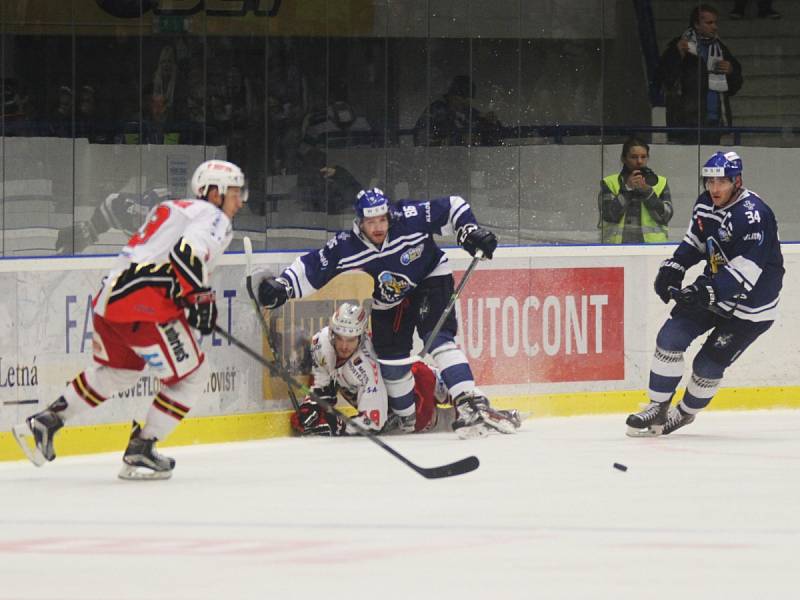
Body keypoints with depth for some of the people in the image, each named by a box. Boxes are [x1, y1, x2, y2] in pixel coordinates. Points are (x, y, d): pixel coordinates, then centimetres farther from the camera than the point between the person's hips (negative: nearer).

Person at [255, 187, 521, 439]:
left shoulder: (411, 219, -28)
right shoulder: (344, 249, -23)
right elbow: (310, 269, -15)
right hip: (386, 304, 3)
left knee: (439, 339, -23)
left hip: (429, 278, -3)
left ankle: (470, 404, -33)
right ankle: (408, 416, 22)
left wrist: (470, 232, -27)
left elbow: (453, 207, -18)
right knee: (391, 359, -2)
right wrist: (280, 288, -28)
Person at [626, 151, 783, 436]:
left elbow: (745, 273, -33)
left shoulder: (752, 215, -28)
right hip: (713, 288, 7)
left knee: (708, 365, -5)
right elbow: (695, 240, 16)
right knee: (671, 337, -6)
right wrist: (673, 268, 0)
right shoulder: (705, 204, -2)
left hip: (751, 304, -7)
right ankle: (658, 409, 3)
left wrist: (708, 292, -41)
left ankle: (686, 412, 21)